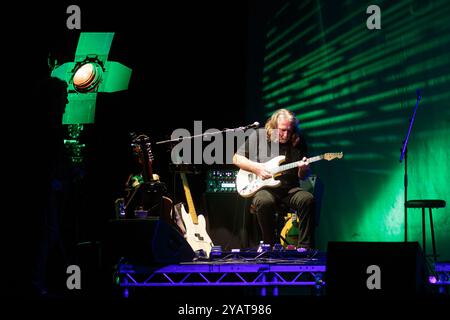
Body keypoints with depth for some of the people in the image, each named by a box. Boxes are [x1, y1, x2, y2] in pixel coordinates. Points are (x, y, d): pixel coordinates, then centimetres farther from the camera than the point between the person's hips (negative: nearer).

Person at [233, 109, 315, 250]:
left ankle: (304, 247, -23)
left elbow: (303, 176, 15)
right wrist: (256, 168, -8)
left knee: (307, 199, -29)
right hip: (264, 188, -2)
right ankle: (270, 246, -21)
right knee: (264, 202, -37)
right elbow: (236, 158, 7)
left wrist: (303, 170, -10)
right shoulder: (258, 137, 3)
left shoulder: (298, 142, 10)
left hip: (290, 188, 2)